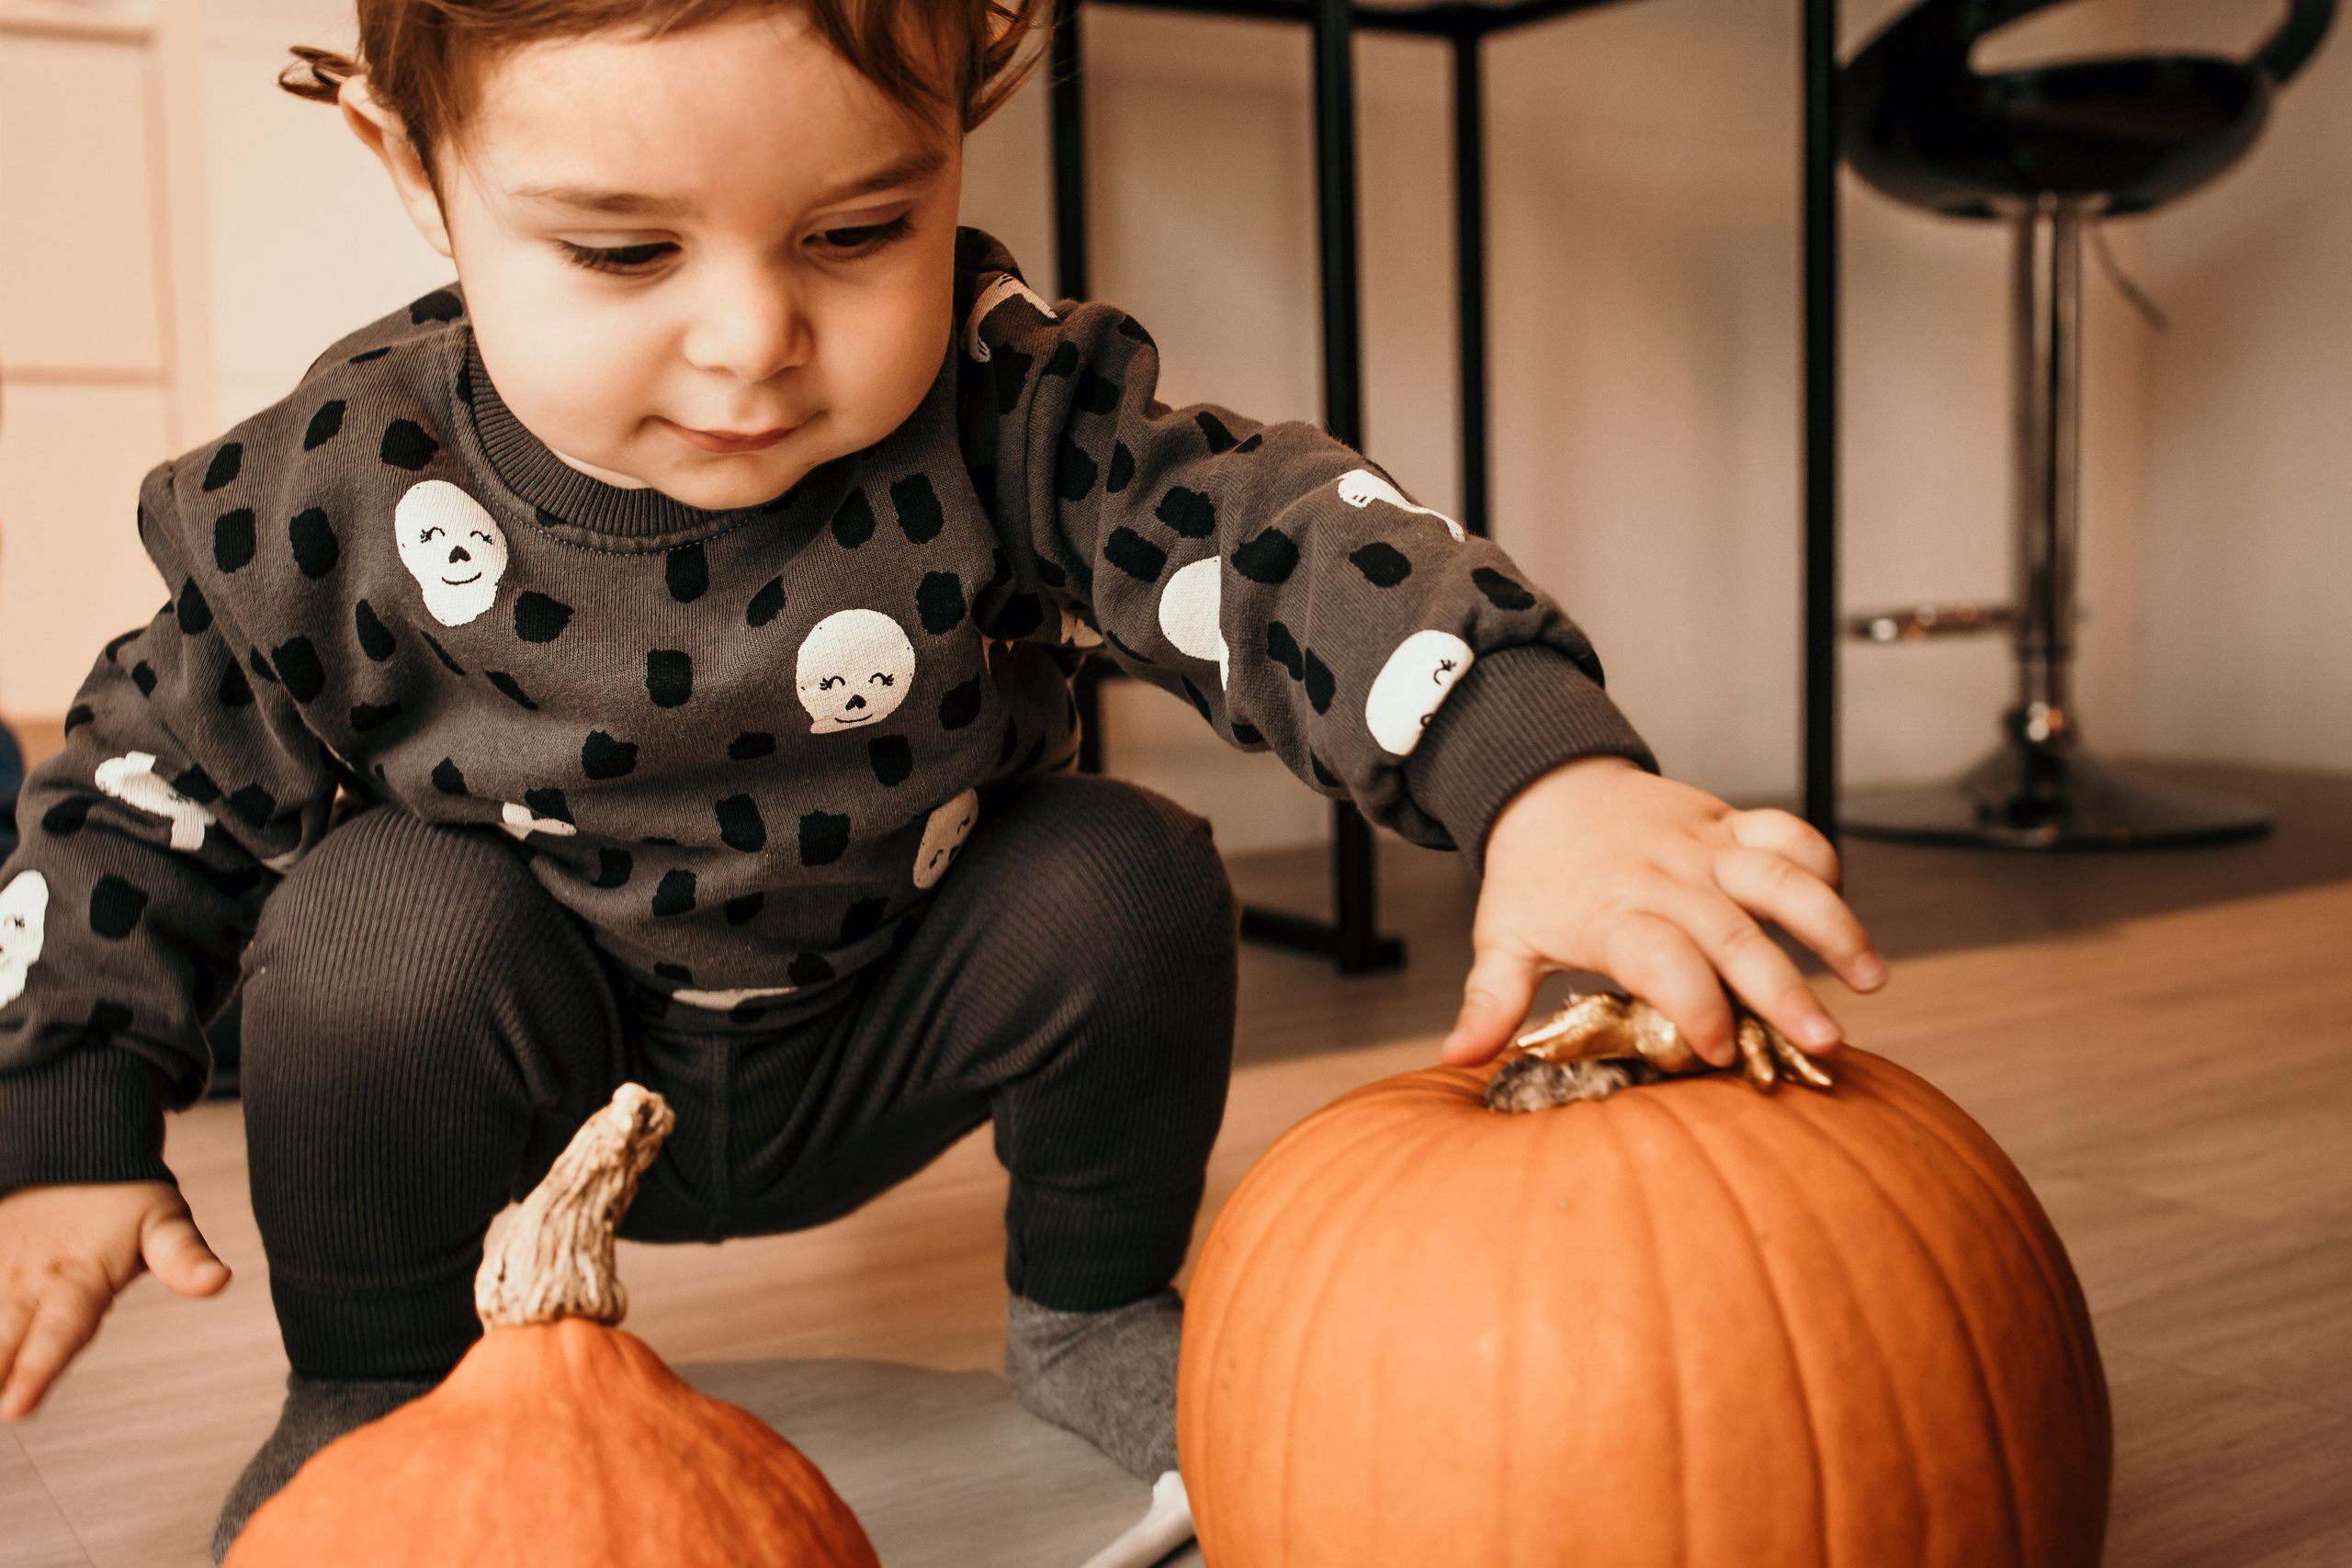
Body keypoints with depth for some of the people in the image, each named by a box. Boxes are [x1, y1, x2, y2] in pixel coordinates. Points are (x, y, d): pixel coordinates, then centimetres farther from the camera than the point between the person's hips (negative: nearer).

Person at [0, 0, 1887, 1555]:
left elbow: (1253, 531, -35)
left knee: (1125, 883, -22)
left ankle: (1095, 1310, 7)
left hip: (885, 1042, 1)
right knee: (381, 924, -28)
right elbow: (157, 789, -8)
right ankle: (372, 1391, 0)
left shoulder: (1002, 415, -26)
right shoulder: (335, 499, -23)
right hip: (551, 1067, 0)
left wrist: (1546, 772, -53)